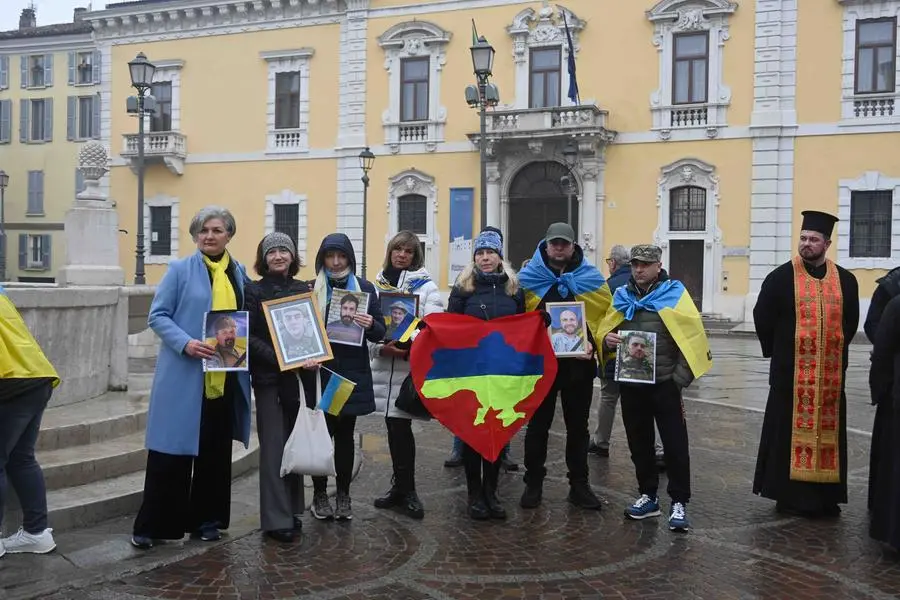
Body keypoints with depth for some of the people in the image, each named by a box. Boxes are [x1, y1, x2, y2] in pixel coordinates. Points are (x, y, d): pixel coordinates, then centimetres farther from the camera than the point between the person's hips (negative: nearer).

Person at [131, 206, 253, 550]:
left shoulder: (239, 273, 11)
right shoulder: (180, 270, -2)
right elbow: (157, 316, -5)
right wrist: (185, 343, -21)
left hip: (225, 377, 4)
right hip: (184, 376, -4)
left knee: (215, 452, 11)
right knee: (171, 451, -2)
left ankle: (206, 519, 24)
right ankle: (152, 525, 10)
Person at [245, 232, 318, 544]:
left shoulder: (303, 289, 12)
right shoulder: (254, 291, -1)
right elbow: (250, 336, -9)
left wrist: (313, 359, -4)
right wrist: (280, 359, -20)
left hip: (301, 377, 4)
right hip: (269, 378, -4)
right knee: (274, 446, -3)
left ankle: (292, 511, 21)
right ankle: (277, 519, 2)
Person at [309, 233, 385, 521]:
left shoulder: (365, 288, 6)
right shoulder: (311, 288, 4)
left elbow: (380, 333, 5)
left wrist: (370, 325, -16)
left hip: (352, 372, 1)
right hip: (319, 370, -1)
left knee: (345, 433, 7)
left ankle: (343, 494, 17)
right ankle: (319, 494, 15)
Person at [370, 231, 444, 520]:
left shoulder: (425, 286, 0)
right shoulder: (377, 285, 10)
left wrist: (409, 347, -23)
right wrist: (380, 347, -11)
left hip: (413, 365, -4)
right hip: (384, 365, 4)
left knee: (400, 426, -5)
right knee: (394, 427, 10)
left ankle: (405, 489, 9)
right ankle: (400, 487, 22)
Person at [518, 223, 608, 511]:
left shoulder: (592, 278, 2)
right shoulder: (528, 277, -1)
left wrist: (591, 343, -14)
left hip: (579, 364, 1)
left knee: (578, 426, 10)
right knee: (538, 425, 8)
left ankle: (579, 484, 21)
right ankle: (533, 483, 20)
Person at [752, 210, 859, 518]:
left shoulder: (845, 281, 6)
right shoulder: (781, 277, -3)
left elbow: (851, 321, 17)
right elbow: (762, 317, 2)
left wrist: (833, 351, 11)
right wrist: (778, 352, 5)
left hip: (830, 373, 3)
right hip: (791, 371, -3)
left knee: (827, 430, 8)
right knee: (790, 430, 2)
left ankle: (824, 495, 18)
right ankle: (789, 493, 11)